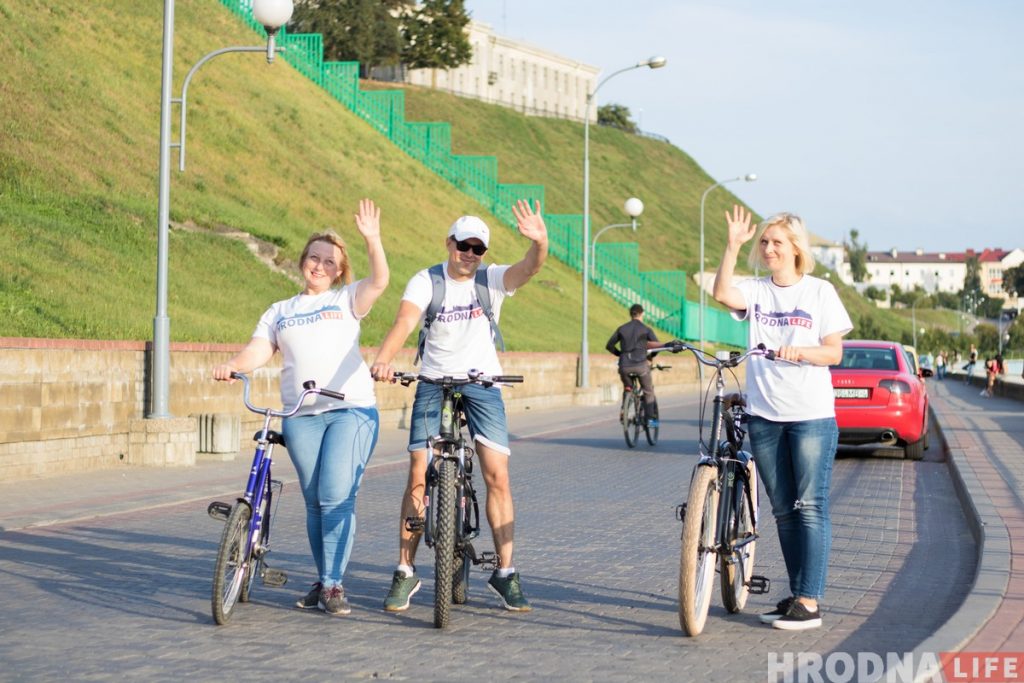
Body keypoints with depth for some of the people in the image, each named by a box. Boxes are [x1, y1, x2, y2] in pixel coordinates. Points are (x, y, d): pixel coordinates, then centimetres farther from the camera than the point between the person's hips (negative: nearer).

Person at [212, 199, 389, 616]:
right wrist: (232, 366, -12)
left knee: (337, 496, -14)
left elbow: (379, 281, -5)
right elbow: (259, 350, 8)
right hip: (301, 416, 3)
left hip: (352, 409, -3)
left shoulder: (347, 300, 14)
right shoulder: (280, 311, 21)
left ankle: (333, 585, -9)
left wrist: (372, 239, -18)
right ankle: (325, 581, 16)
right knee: (315, 501, 5)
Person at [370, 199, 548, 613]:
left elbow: (528, 269, -24)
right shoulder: (426, 281, -6)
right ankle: (406, 571, 8)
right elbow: (404, 322, -22)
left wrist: (539, 243, -46)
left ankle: (505, 572, 1)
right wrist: (382, 360, -41)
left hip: (482, 382, 1)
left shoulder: (492, 280, -4)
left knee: (497, 475, -8)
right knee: (418, 478, -3)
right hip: (434, 383, 0)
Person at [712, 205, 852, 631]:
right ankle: (795, 594, 18)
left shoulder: (820, 292, 0)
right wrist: (733, 245, -23)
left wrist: (800, 351, -20)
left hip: (812, 415, -4)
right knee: (783, 511, 10)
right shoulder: (756, 290, 5)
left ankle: (810, 602, -7)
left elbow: (834, 353, -2)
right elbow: (722, 293, -17)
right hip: (764, 415, 4)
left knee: (810, 507, -6)